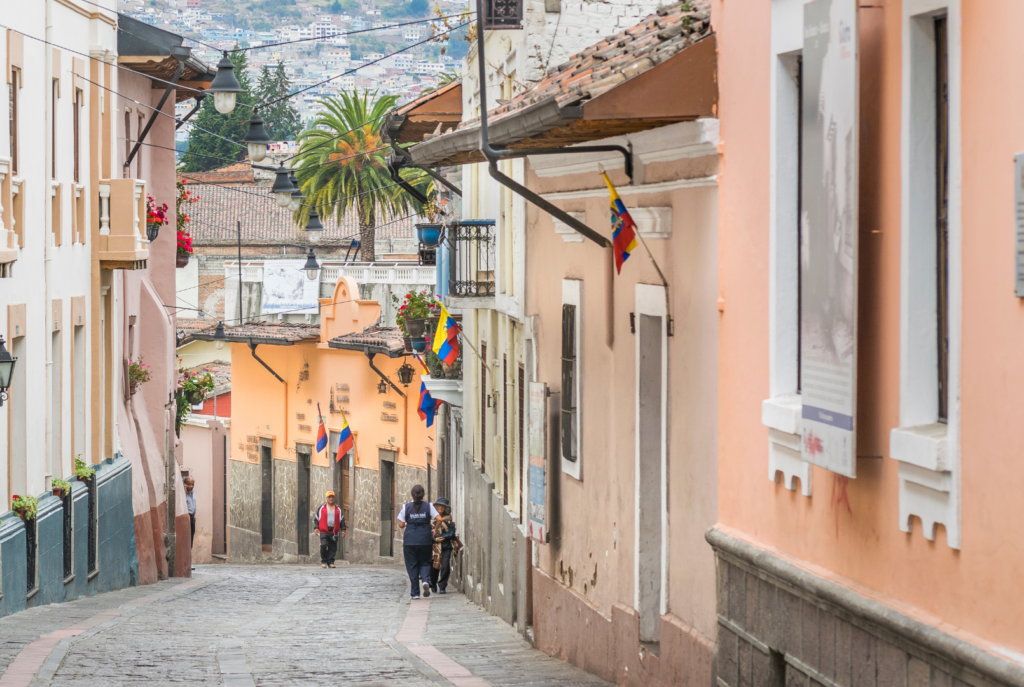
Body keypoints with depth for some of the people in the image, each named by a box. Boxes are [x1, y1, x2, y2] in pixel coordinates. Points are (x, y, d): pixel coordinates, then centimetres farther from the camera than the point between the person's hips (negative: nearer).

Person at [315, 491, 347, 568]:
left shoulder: (338, 509, 13)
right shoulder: (322, 508, 8)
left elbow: (341, 520, 15)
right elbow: (317, 518, 10)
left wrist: (343, 530, 7)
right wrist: (317, 527, -1)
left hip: (334, 532, 2)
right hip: (324, 531, -2)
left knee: (332, 548, 1)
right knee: (323, 545, -15)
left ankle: (330, 562, 9)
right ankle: (323, 561, -2)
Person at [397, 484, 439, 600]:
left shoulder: (406, 507, 0)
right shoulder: (429, 506, 0)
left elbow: (401, 524, -2)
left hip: (410, 540, 0)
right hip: (425, 540, 0)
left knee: (412, 565, 7)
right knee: (424, 563, 15)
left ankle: (415, 593, 5)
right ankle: (425, 580, -16)